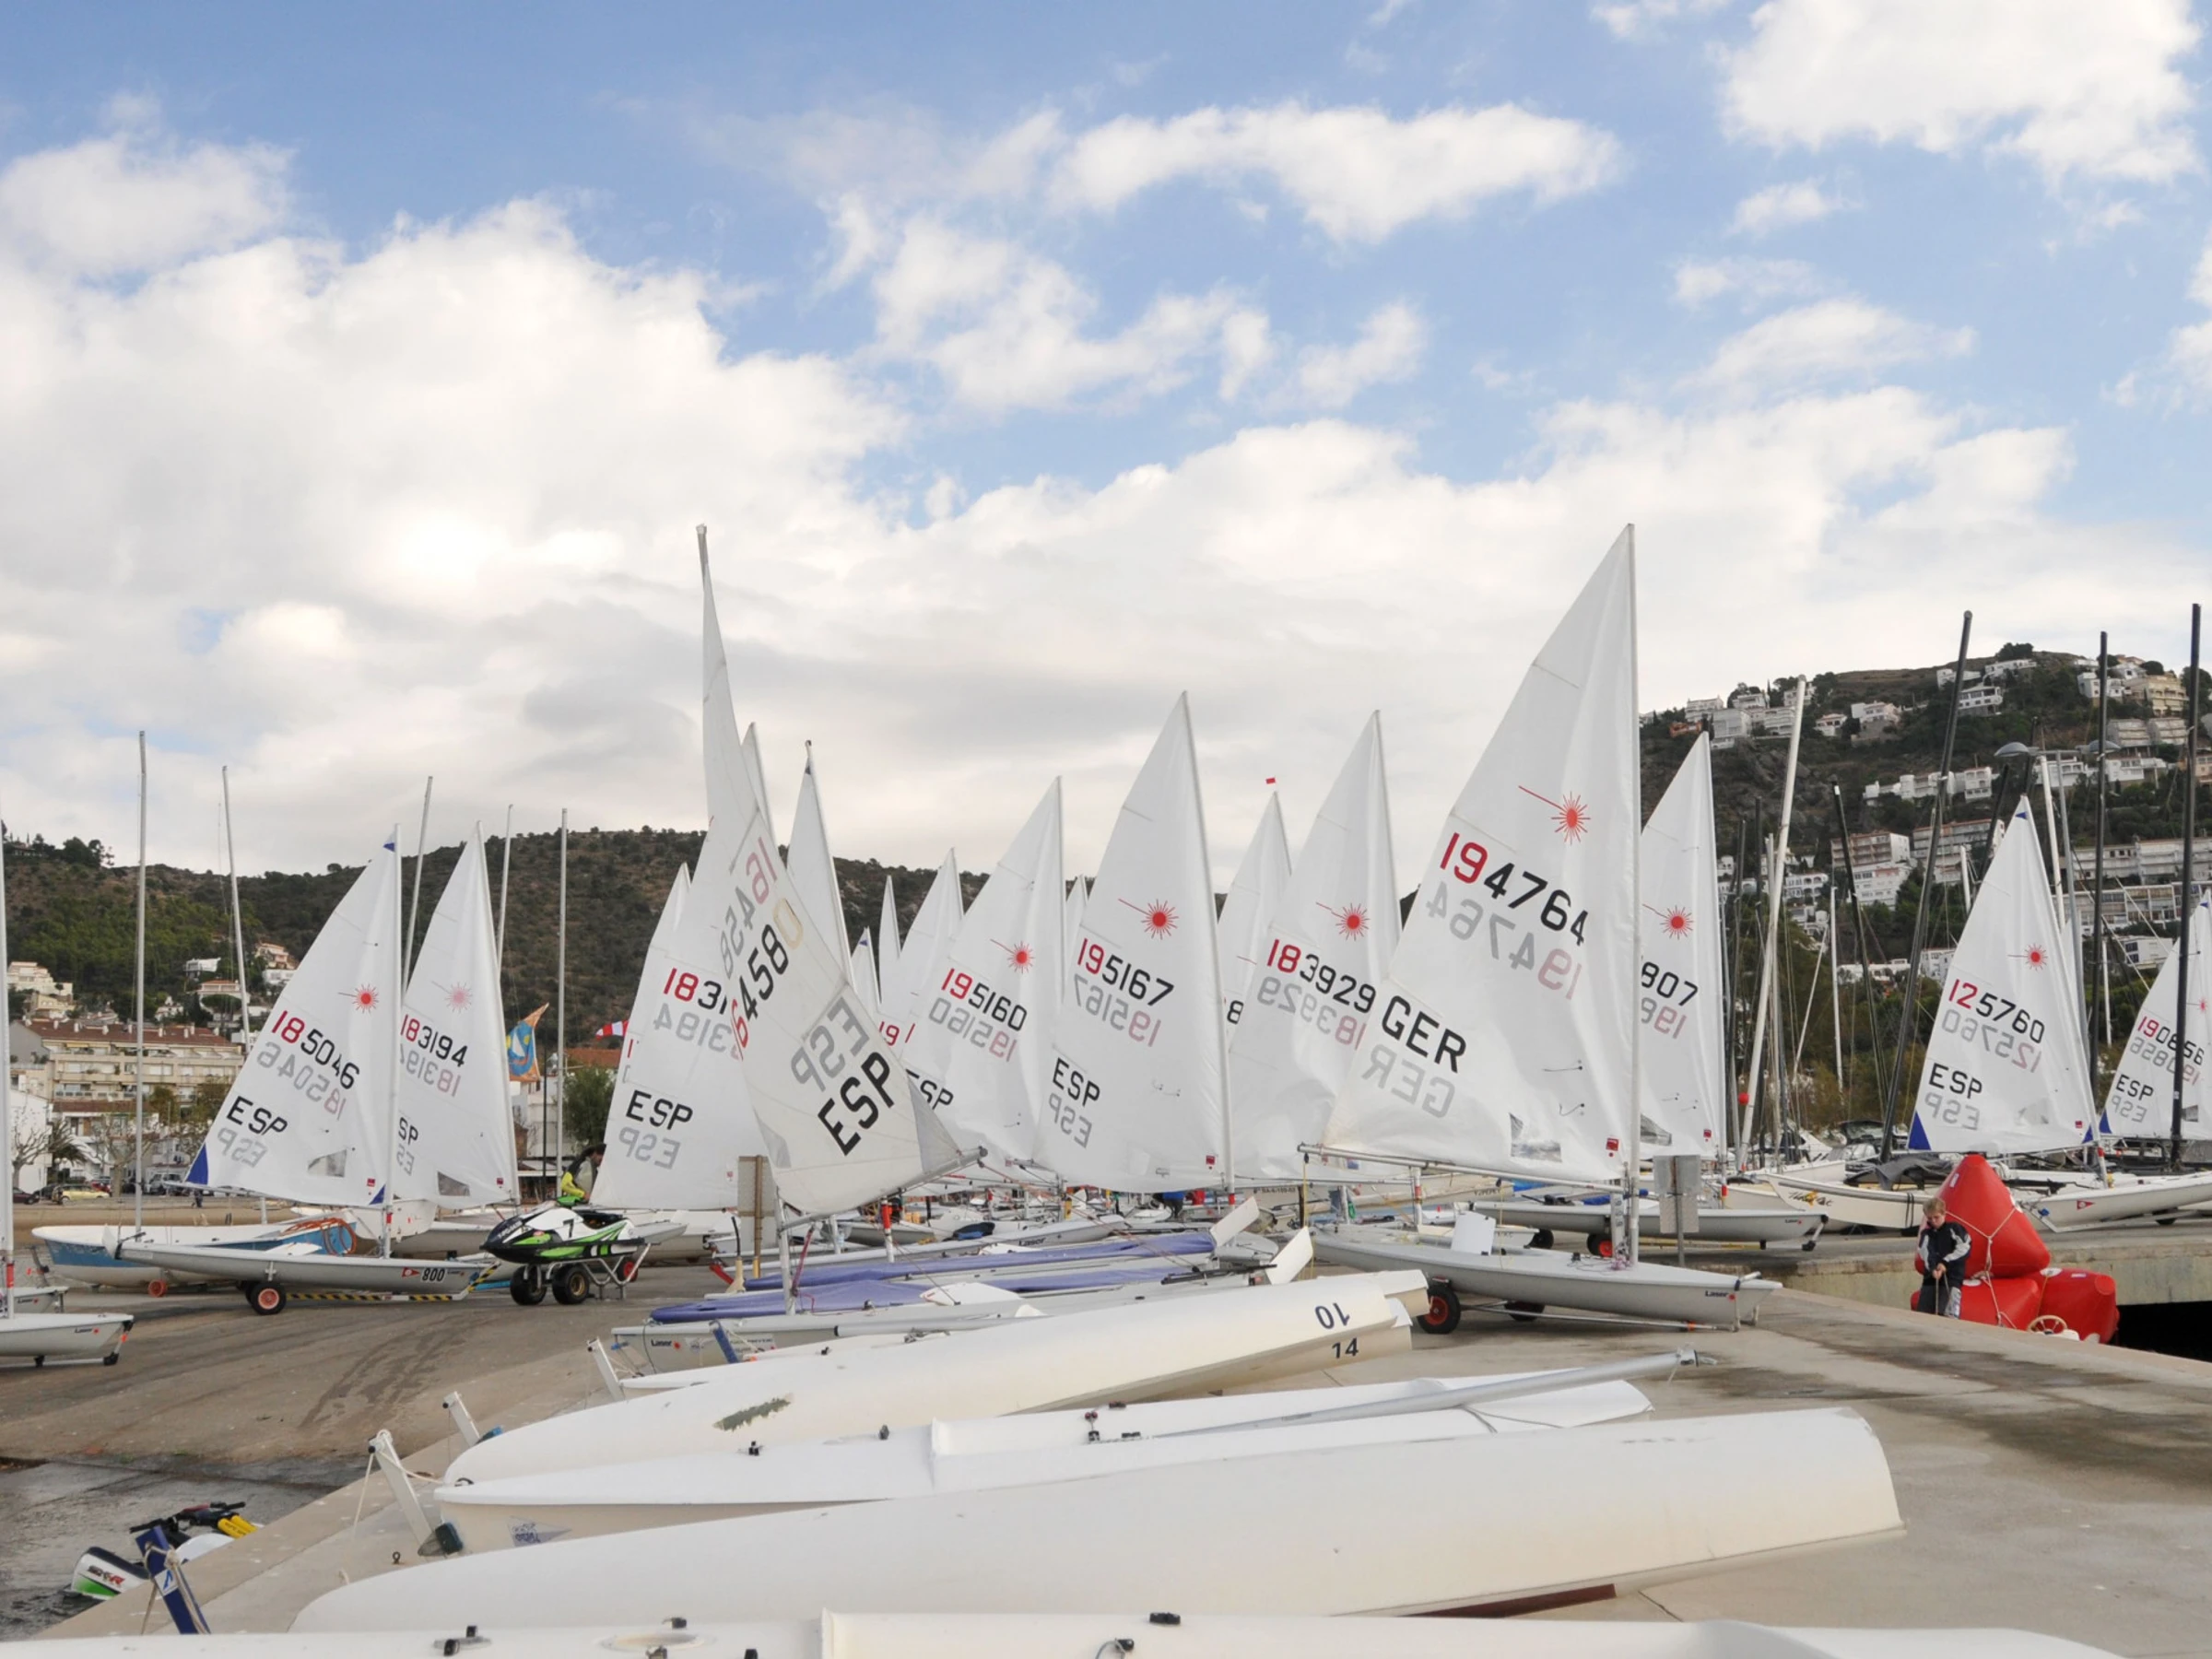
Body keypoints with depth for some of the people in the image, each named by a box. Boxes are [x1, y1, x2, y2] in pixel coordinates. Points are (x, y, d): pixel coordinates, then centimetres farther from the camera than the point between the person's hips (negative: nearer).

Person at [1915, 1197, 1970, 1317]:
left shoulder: (1954, 1229, 5)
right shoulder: (1926, 1233, 13)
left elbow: (1964, 1248, -7)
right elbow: (1926, 1252, -4)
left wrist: (1946, 1262, -14)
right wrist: (1932, 1269, -24)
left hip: (1952, 1278, -5)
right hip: (1930, 1278, 5)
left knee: (1947, 1314, -21)